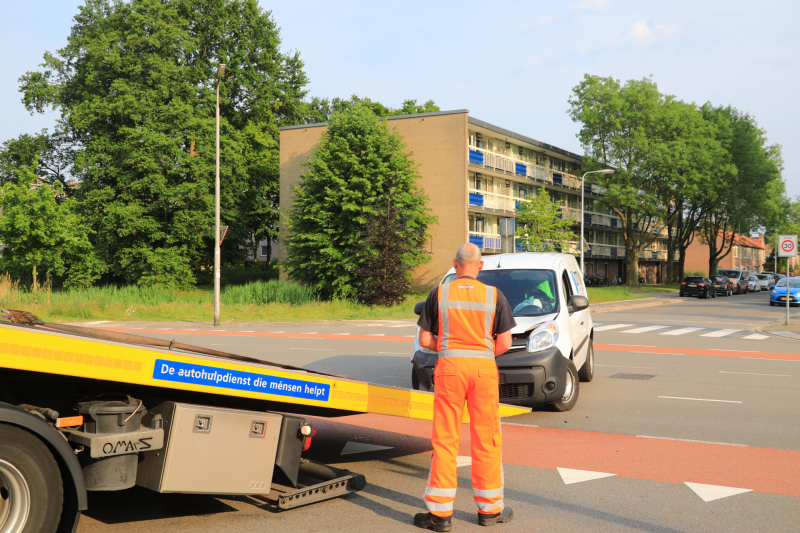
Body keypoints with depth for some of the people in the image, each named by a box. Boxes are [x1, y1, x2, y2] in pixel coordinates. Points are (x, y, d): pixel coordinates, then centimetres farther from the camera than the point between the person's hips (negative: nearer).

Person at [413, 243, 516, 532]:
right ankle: (490, 508, 20)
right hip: (484, 368, 1)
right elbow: (504, 343, 1)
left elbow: (425, 340, 1)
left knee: (445, 440, 4)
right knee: (486, 440, 10)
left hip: (450, 367, 0)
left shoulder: (439, 293, 1)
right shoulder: (494, 295, 1)